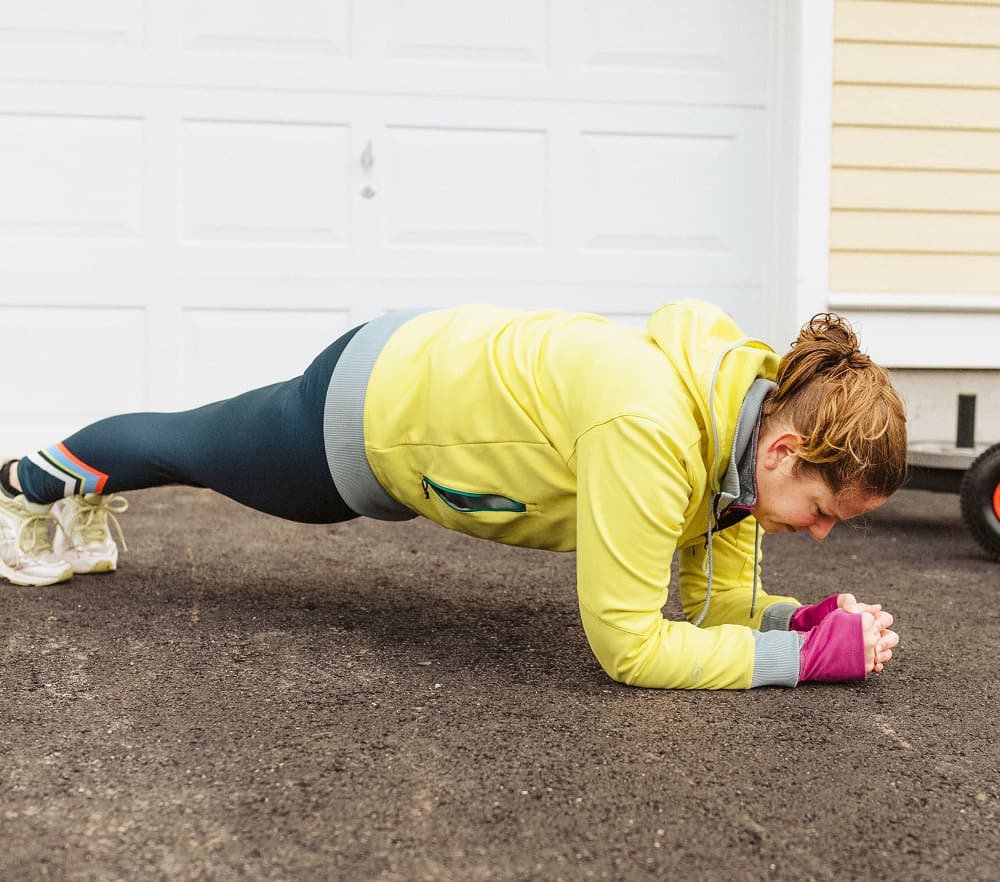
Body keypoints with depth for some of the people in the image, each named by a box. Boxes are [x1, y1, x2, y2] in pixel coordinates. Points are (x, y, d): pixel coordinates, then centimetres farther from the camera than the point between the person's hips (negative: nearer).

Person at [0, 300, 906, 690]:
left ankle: (88, 500, 65)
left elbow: (721, 597, -7)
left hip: (442, 368, 6)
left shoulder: (750, 407, -16)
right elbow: (627, 644, -37)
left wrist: (803, 617, -25)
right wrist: (806, 653, -35)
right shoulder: (651, 431, -42)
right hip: (366, 412, -6)